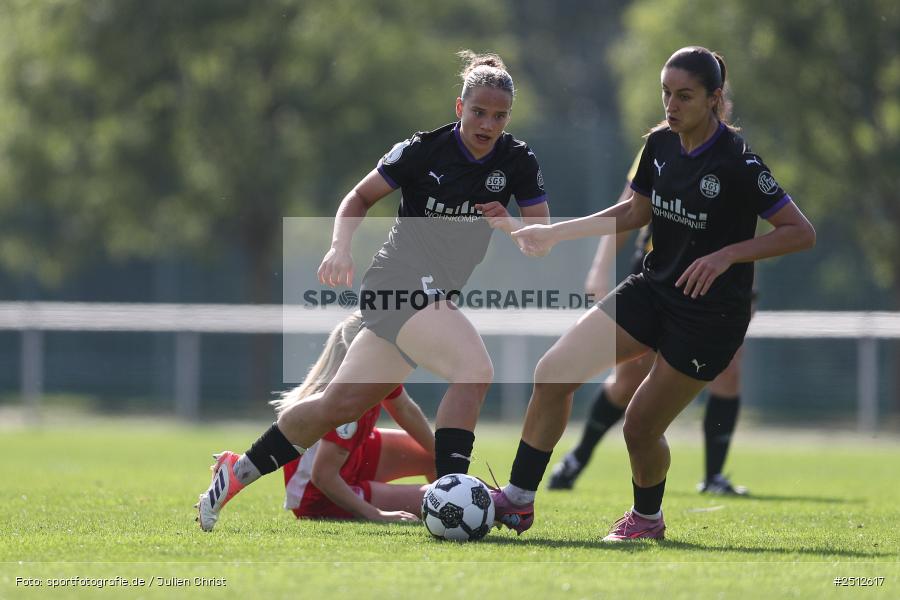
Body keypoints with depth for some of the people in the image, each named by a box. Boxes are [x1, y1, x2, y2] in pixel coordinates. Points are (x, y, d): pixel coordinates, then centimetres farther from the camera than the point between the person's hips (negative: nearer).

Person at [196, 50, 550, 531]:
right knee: (475, 370, -28)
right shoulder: (424, 150, -12)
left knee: (341, 404, 10)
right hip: (402, 279, -6)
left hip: (434, 296, 6)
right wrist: (340, 248, -16)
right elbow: (361, 197, 0)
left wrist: (511, 226, -22)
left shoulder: (517, 161, 0)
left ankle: (237, 472, 26)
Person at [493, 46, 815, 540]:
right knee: (553, 372, -6)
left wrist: (728, 254, -30)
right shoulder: (660, 143, 0)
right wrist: (556, 233, 12)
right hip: (653, 290, 7)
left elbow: (802, 234, -19)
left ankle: (647, 518, 30)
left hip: (711, 316, -6)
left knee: (640, 426, 0)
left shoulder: (738, 161, -20)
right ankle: (518, 500, 3)